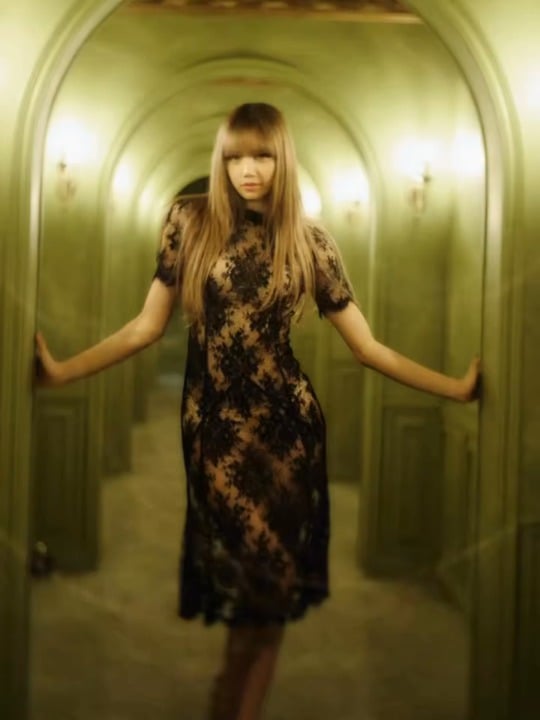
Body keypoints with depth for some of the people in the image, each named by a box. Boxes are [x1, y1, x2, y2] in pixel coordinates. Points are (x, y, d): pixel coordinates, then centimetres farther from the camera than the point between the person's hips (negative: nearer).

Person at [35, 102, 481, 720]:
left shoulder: (309, 241, 0)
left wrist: (457, 387, -2)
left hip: (285, 425, 1)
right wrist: (61, 370, -5)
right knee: (240, 575, 4)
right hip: (213, 425, 0)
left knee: (272, 578, 5)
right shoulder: (190, 222, 0)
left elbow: (367, 345, 2)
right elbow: (147, 326, 2)